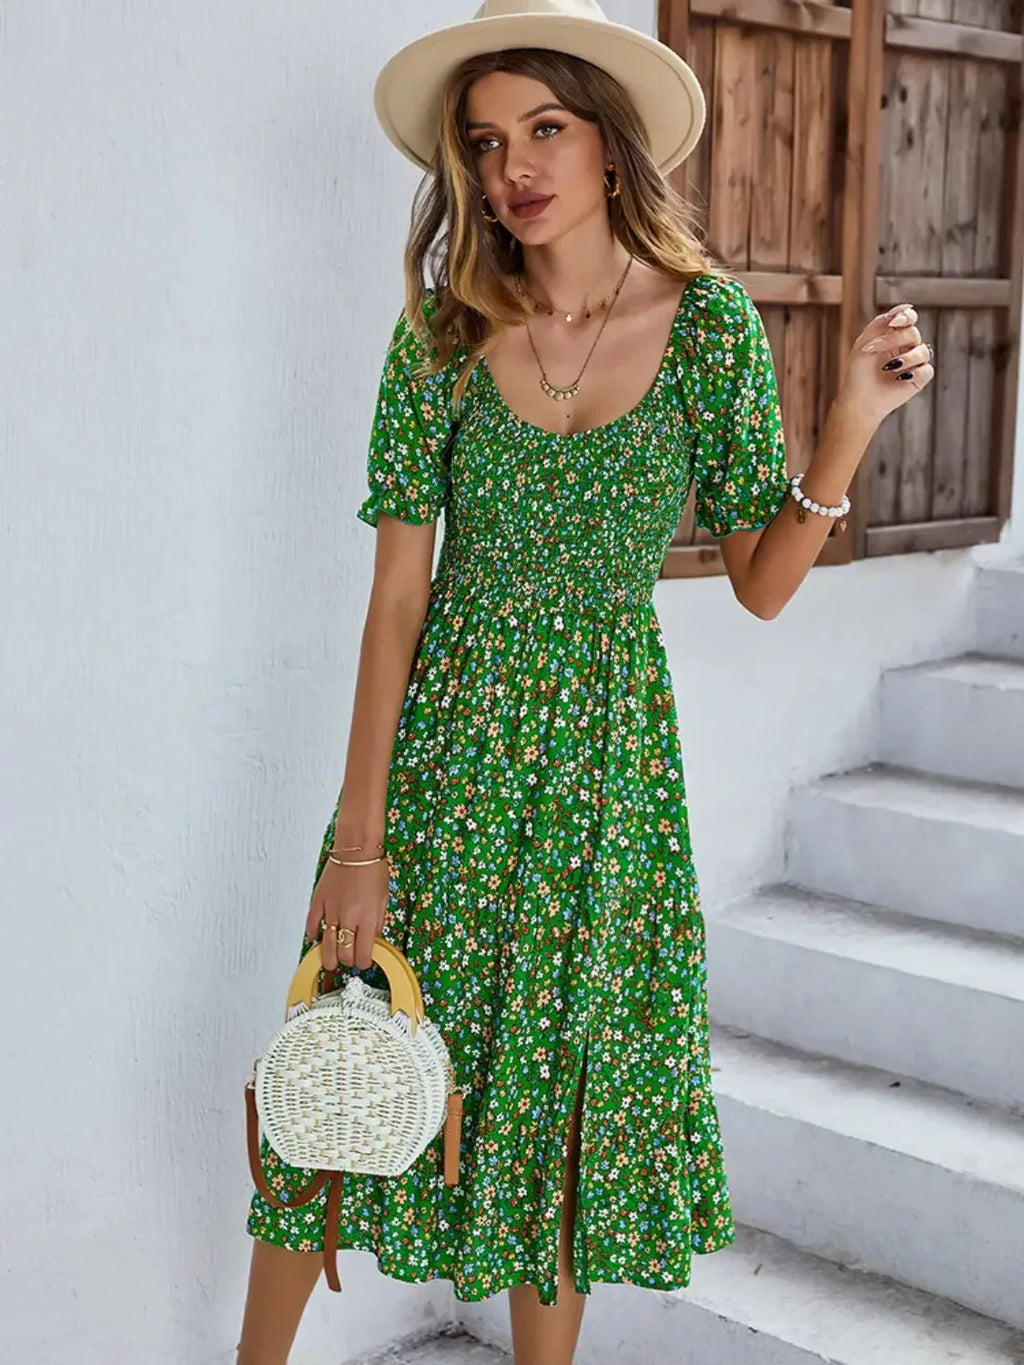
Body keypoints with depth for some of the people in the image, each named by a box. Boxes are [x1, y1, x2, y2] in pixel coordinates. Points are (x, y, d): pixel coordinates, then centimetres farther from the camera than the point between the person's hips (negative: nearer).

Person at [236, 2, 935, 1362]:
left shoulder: (709, 321, -5)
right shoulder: (444, 331, -6)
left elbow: (763, 585, -2)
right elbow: (397, 596, -7)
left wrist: (852, 423, -17)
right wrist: (359, 838, -9)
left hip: (606, 751, 0)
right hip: (444, 738, 0)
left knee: (565, 1090, 11)